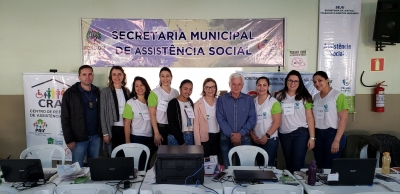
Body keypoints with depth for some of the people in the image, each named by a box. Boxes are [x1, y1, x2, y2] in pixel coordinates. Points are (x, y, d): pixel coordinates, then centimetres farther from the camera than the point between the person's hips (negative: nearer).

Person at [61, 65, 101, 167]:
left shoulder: (97, 92, 7)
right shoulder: (70, 93, -7)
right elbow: (65, 119, -8)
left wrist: (101, 133, 6)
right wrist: (69, 139, -11)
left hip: (95, 137, 4)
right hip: (79, 138, -4)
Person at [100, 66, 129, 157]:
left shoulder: (127, 91, 9)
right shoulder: (105, 91, -3)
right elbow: (102, 113, -5)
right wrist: (105, 133, -9)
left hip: (126, 128, 4)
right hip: (113, 129, -3)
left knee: (124, 155, 7)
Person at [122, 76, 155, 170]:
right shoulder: (130, 103, -7)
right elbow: (127, 124, -7)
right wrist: (127, 142, -10)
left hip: (150, 138, 4)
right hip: (137, 138, -4)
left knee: (147, 164, 13)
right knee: (137, 165, 2)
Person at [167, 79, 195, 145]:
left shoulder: (190, 103, 10)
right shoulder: (173, 103, -9)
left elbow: (193, 121, 13)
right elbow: (172, 125, -12)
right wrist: (181, 142, -14)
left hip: (191, 137, 5)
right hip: (177, 138, -5)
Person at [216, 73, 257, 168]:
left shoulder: (249, 99, 5)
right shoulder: (222, 99, 2)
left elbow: (252, 119, -2)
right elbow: (221, 119, -5)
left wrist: (240, 133, -13)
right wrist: (231, 134, -13)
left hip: (244, 139, 1)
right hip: (226, 139, 0)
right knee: (227, 168, 7)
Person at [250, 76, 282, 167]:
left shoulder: (273, 102, -7)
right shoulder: (253, 101, 6)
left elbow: (277, 122, -10)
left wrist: (266, 136, -14)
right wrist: (251, 134, -3)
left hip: (270, 139, -4)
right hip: (256, 140, 4)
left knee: (268, 165, -2)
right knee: (259, 164, 13)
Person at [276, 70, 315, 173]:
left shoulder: (304, 97, -1)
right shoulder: (280, 96, 5)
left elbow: (310, 117, -3)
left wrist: (312, 137, -8)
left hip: (301, 133, -3)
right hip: (284, 134, 3)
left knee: (297, 164, -6)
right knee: (288, 163, 14)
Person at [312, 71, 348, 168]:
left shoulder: (338, 96, -9)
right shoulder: (315, 97, 10)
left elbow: (343, 119, -12)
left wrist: (337, 140, -17)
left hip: (333, 134, -5)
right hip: (318, 135, 6)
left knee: (329, 166, -1)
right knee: (319, 166, 11)